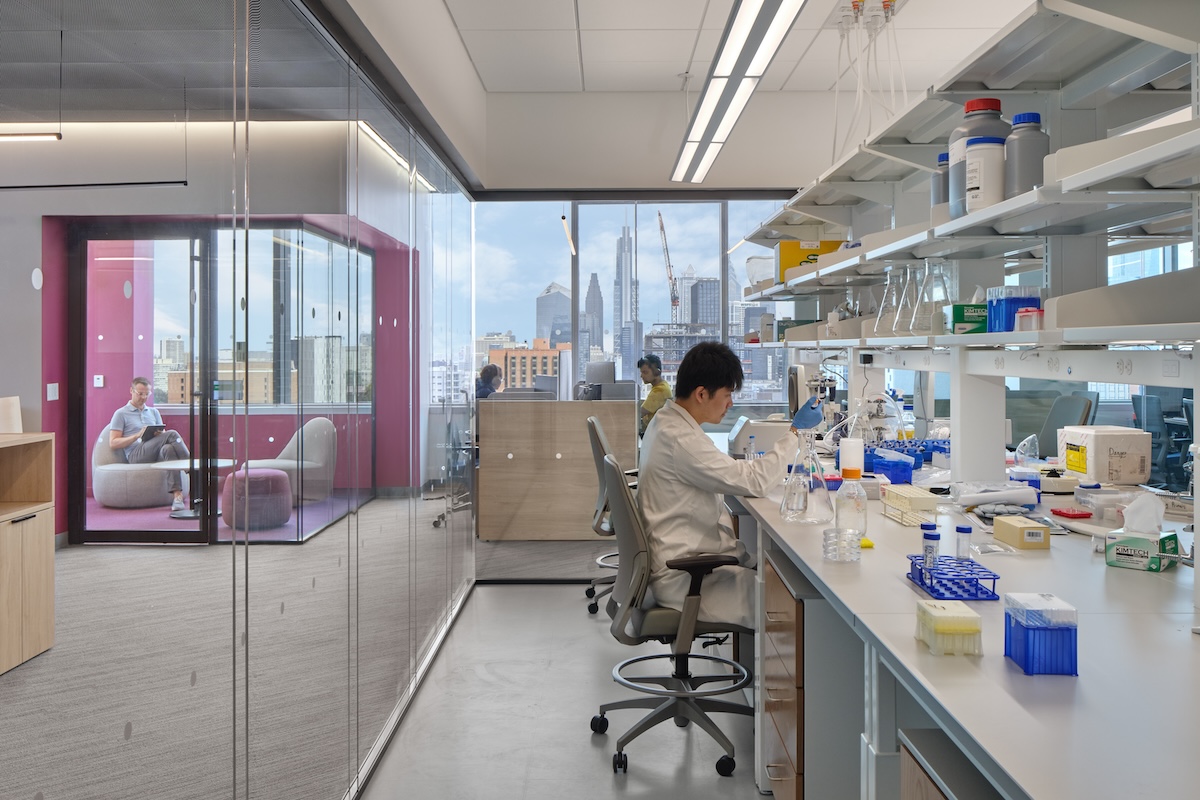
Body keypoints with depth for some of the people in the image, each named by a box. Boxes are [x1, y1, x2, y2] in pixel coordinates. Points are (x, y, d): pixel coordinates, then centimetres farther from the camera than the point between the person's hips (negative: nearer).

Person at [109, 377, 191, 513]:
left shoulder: (154, 412, 28)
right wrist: (137, 435, -10)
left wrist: (159, 434, -3)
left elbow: (163, 437, 23)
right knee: (172, 434, -29)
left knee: (168, 448, -35)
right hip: (136, 455, -5)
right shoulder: (121, 414, 12)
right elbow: (113, 443, 3)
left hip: (157, 455, 5)